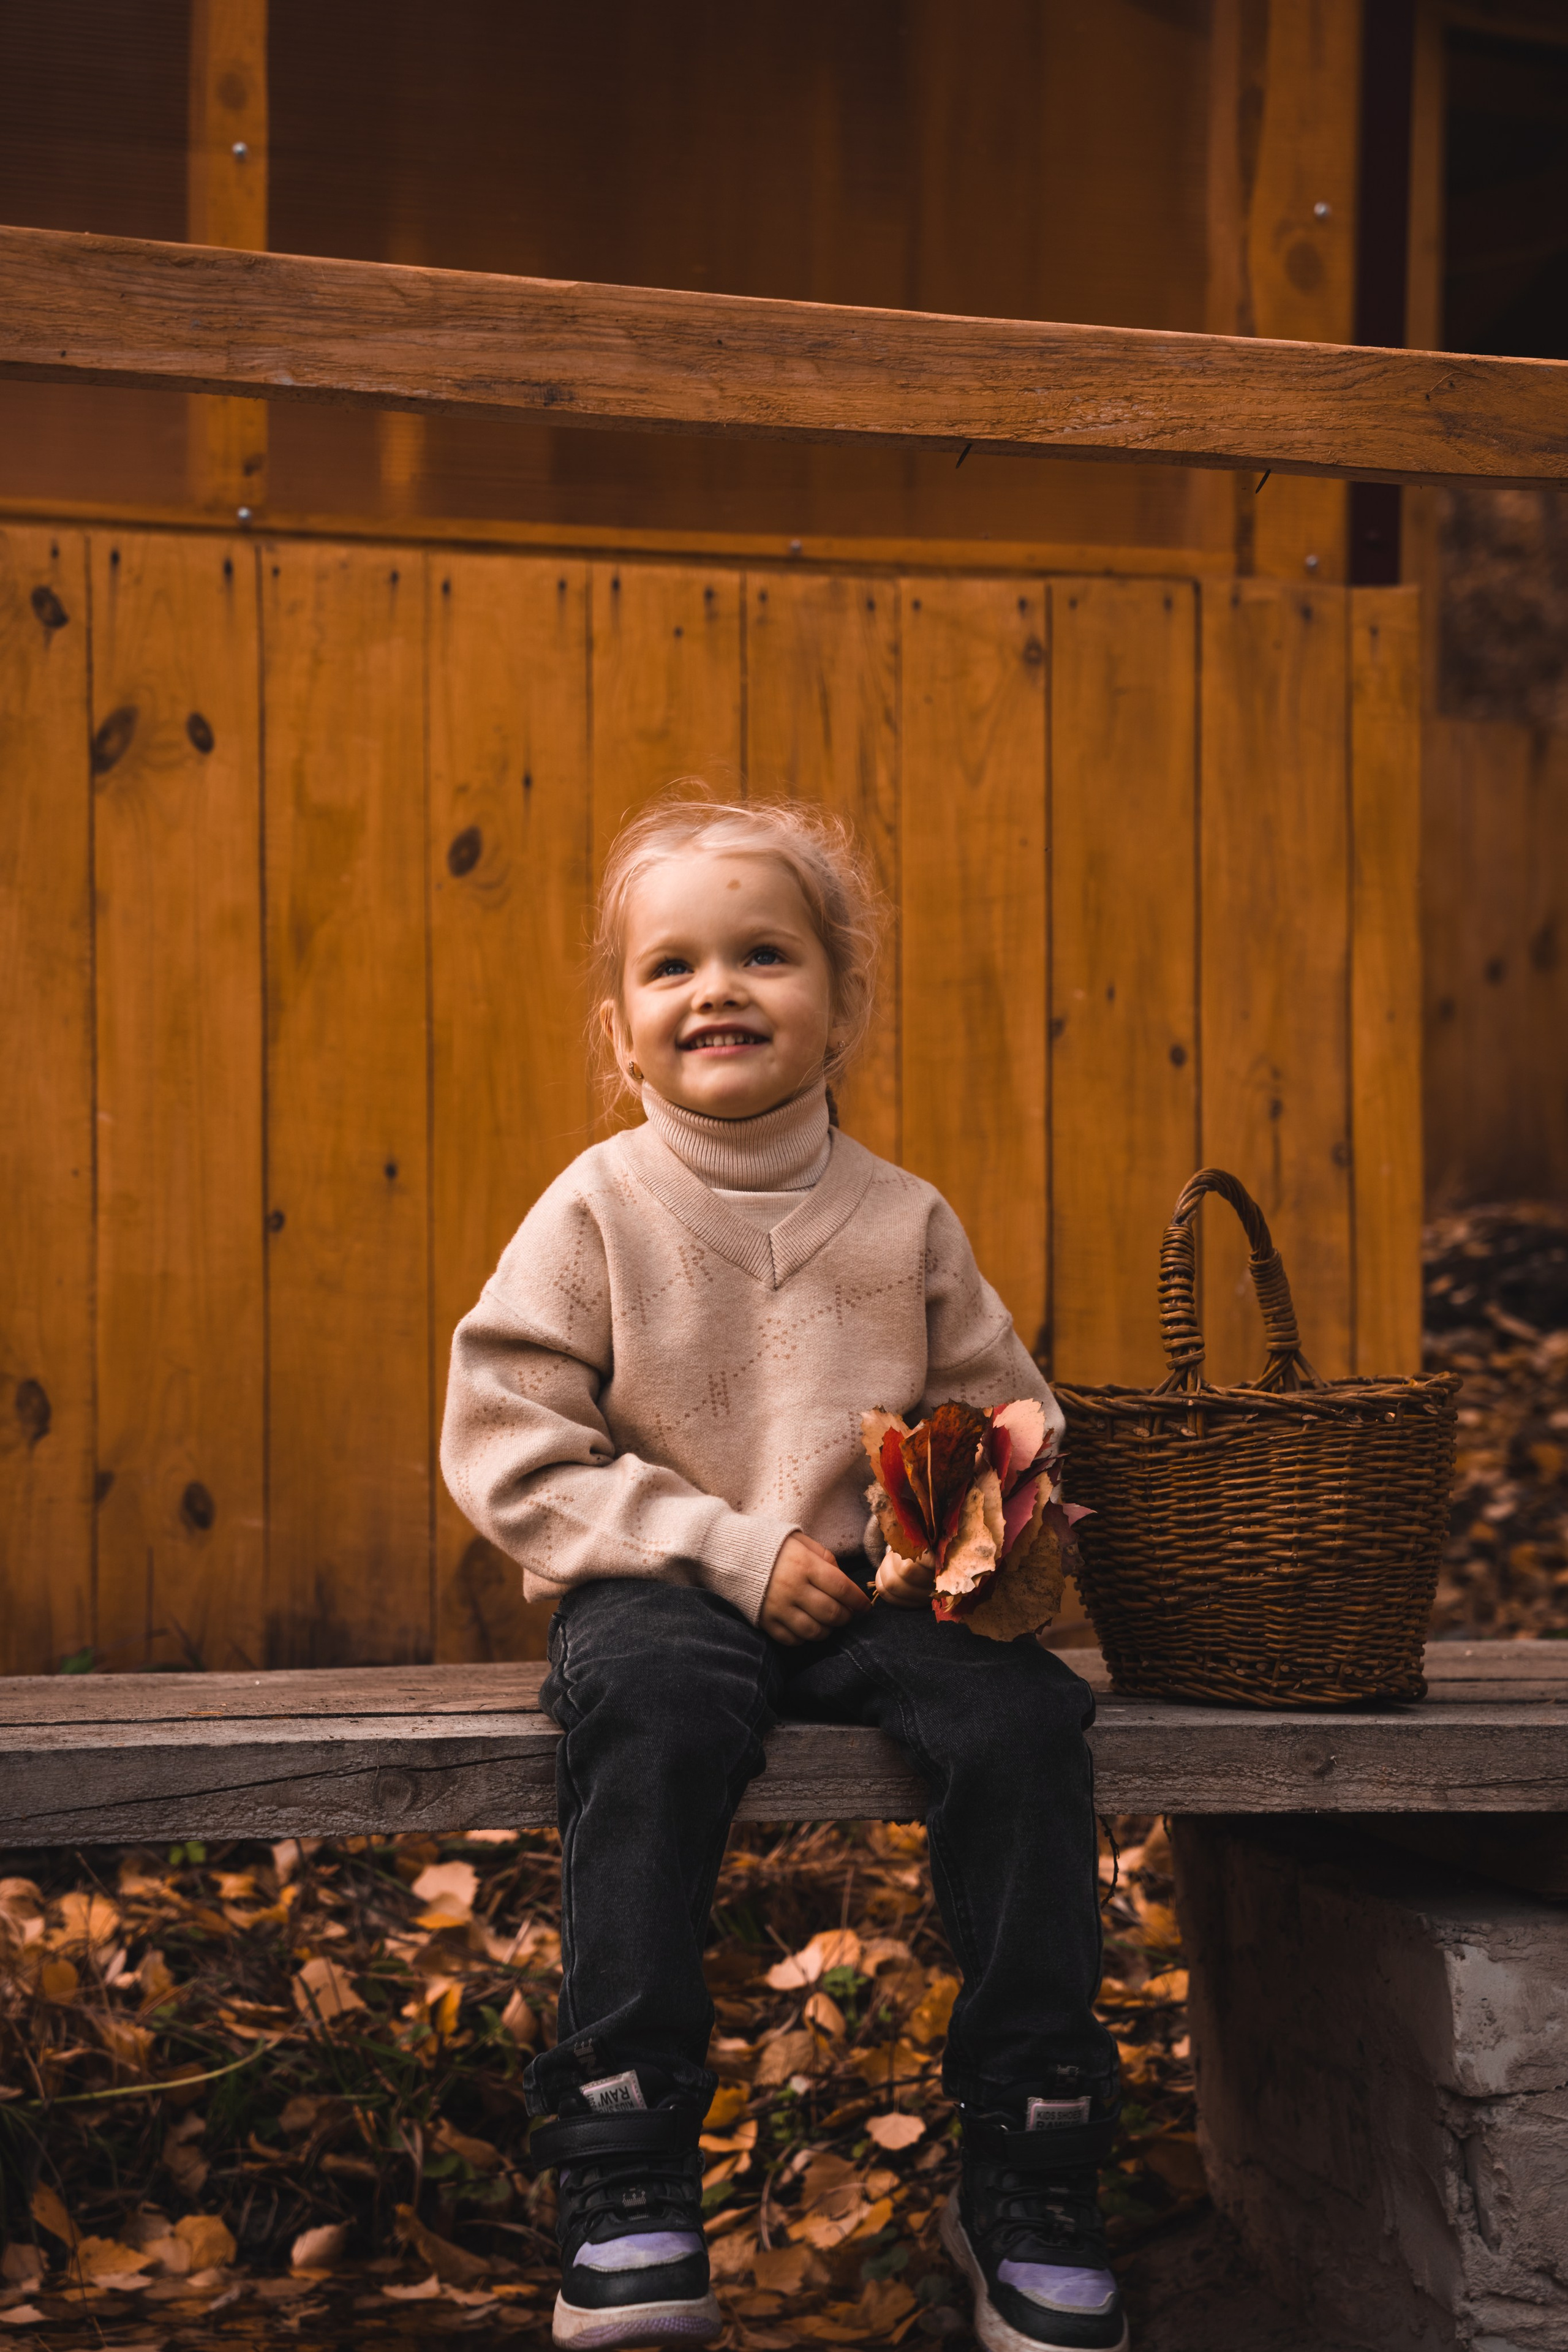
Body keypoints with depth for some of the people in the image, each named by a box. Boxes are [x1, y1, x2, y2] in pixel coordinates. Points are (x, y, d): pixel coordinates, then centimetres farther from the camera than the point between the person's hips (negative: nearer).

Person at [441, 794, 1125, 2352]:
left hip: (872, 1597, 3)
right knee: (655, 1705, -36)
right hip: (659, 1592, -2)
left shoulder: (903, 1221, 8)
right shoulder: (597, 1213, -1)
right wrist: (732, 1549, -15)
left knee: (1023, 1713, -25)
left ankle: (1027, 2191, -12)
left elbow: (1008, 1414, 16)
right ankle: (623, 2186, -28)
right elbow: (506, 1449, -6)